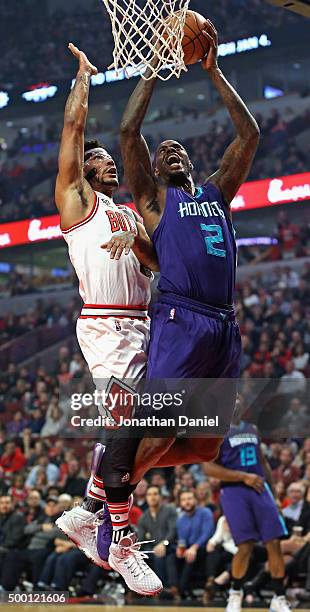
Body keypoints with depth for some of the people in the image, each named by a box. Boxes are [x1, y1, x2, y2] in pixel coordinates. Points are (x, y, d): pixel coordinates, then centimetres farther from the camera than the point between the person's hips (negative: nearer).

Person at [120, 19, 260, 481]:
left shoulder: (216, 191, 25)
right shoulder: (154, 197, 12)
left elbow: (249, 135, 21)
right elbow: (129, 131, 0)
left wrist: (214, 71, 18)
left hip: (225, 327, 6)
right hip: (180, 322, -6)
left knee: (204, 448, 7)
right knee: (157, 433, -14)